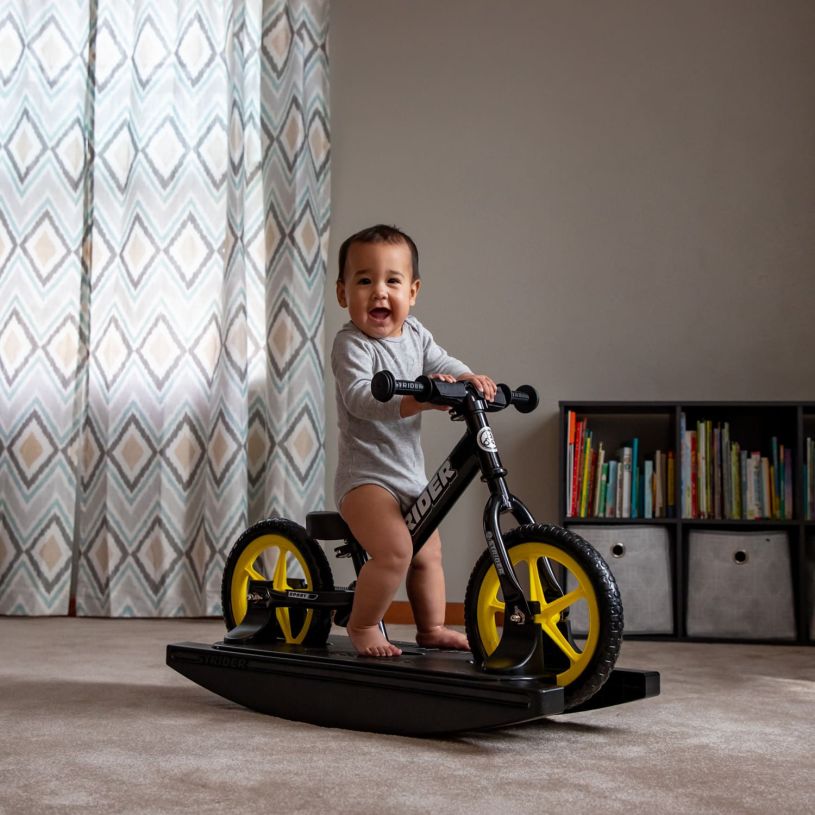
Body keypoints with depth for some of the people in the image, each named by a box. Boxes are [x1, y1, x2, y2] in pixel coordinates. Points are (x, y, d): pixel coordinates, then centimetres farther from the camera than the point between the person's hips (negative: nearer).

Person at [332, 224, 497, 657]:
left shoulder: (414, 333, 5)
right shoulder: (350, 344, -18)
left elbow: (440, 362, 7)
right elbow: (360, 396, -32)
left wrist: (469, 378, -17)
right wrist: (417, 400, -46)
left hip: (411, 475, 9)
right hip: (366, 474, -8)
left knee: (428, 554, 19)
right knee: (395, 550, -24)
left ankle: (432, 628, 35)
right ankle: (362, 626, -4)